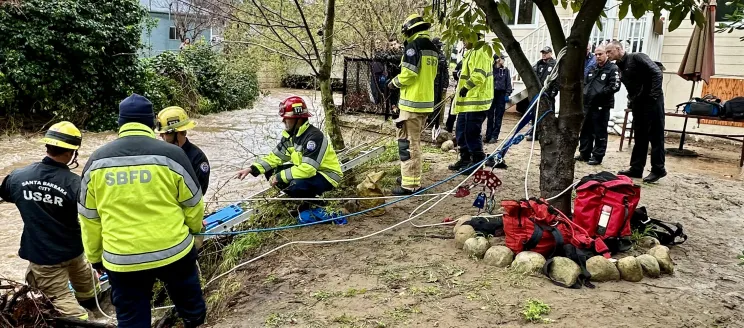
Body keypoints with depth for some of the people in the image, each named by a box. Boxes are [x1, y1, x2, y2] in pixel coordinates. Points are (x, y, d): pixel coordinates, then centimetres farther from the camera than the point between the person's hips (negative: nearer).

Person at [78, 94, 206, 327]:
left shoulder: (96, 161, 0)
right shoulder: (171, 154, -9)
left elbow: (89, 218, 7)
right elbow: (192, 204, 1)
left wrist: (95, 257, 21)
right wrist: (195, 227, 23)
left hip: (121, 260, 2)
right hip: (173, 251, -1)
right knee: (189, 304, 24)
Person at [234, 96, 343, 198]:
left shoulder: (314, 136, -27)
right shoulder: (290, 134, 0)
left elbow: (307, 169, -34)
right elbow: (275, 157, 3)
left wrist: (280, 177, -25)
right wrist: (252, 169, -9)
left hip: (327, 176, -8)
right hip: (307, 170, 9)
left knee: (297, 184, -36)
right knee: (271, 171, -1)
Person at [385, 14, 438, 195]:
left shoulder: (413, 46, -13)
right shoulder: (433, 49, 13)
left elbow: (408, 74, -19)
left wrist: (394, 82, 0)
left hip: (412, 102, -9)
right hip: (426, 101, 9)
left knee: (407, 142, -5)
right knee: (415, 141, 19)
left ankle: (410, 184, -5)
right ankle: (413, 176, 30)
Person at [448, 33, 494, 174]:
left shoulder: (480, 52, -13)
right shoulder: (472, 53, 21)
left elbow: (479, 75, -26)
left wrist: (466, 87, -22)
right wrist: (462, 88, 19)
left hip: (476, 101, -11)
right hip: (467, 101, 11)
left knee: (472, 133, -7)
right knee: (461, 131, 15)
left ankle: (477, 163, 2)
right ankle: (465, 159, 25)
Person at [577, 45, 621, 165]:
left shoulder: (612, 69, -3)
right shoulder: (593, 69, 20)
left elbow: (615, 86, -14)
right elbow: (585, 83, 29)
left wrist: (600, 94, -16)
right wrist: (584, 93, 11)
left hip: (602, 106, -7)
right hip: (588, 104, 7)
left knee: (600, 132, -3)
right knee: (585, 130, 11)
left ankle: (597, 156, 2)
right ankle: (584, 154, 20)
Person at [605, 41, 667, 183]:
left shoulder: (637, 57, -11)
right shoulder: (620, 66, 14)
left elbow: (657, 73, -18)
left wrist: (653, 95, -21)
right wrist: (631, 100, 8)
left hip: (651, 102, -9)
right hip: (637, 103, 9)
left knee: (655, 135, -3)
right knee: (639, 137, 11)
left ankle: (658, 169, 3)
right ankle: (636, 168, 17)